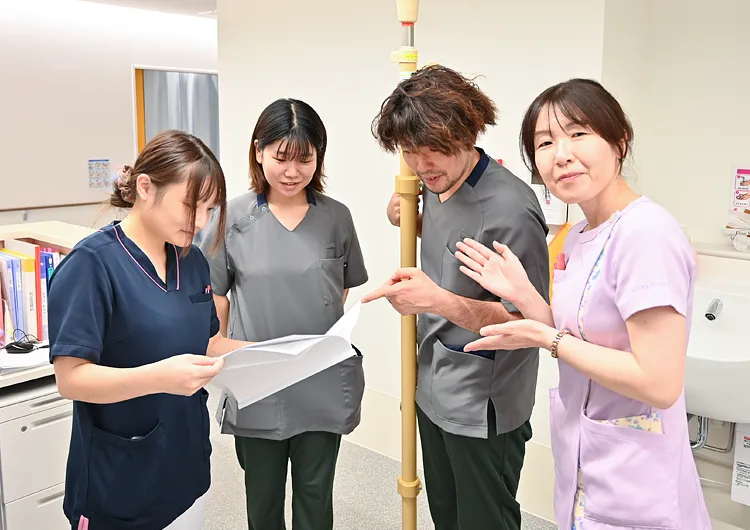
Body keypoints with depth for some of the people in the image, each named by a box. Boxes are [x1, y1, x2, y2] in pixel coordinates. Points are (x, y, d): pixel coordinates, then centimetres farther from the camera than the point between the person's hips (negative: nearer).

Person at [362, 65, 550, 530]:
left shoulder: (510, 208, -25)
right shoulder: (436, 186, 2)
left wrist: (441, 301, -34)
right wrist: (407, 221, 2)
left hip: (483, 407, -8)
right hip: (435, 388, 8)